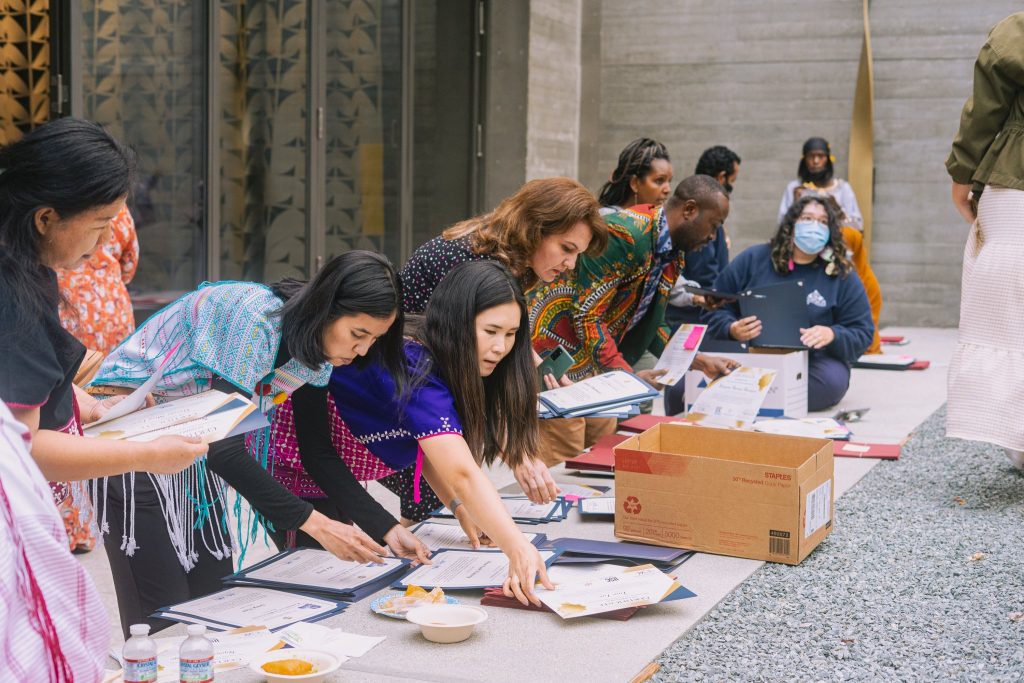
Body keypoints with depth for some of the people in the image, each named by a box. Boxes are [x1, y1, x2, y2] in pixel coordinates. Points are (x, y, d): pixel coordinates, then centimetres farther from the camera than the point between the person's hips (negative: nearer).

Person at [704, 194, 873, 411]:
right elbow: (715, 307, 10)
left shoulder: (843, 277, 8)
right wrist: (732, 329, -13)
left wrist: (832, 335, -18)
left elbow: (861, 335, 5)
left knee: (831, 380, -38)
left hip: (815, 361, 1)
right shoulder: (753, 259, 10)